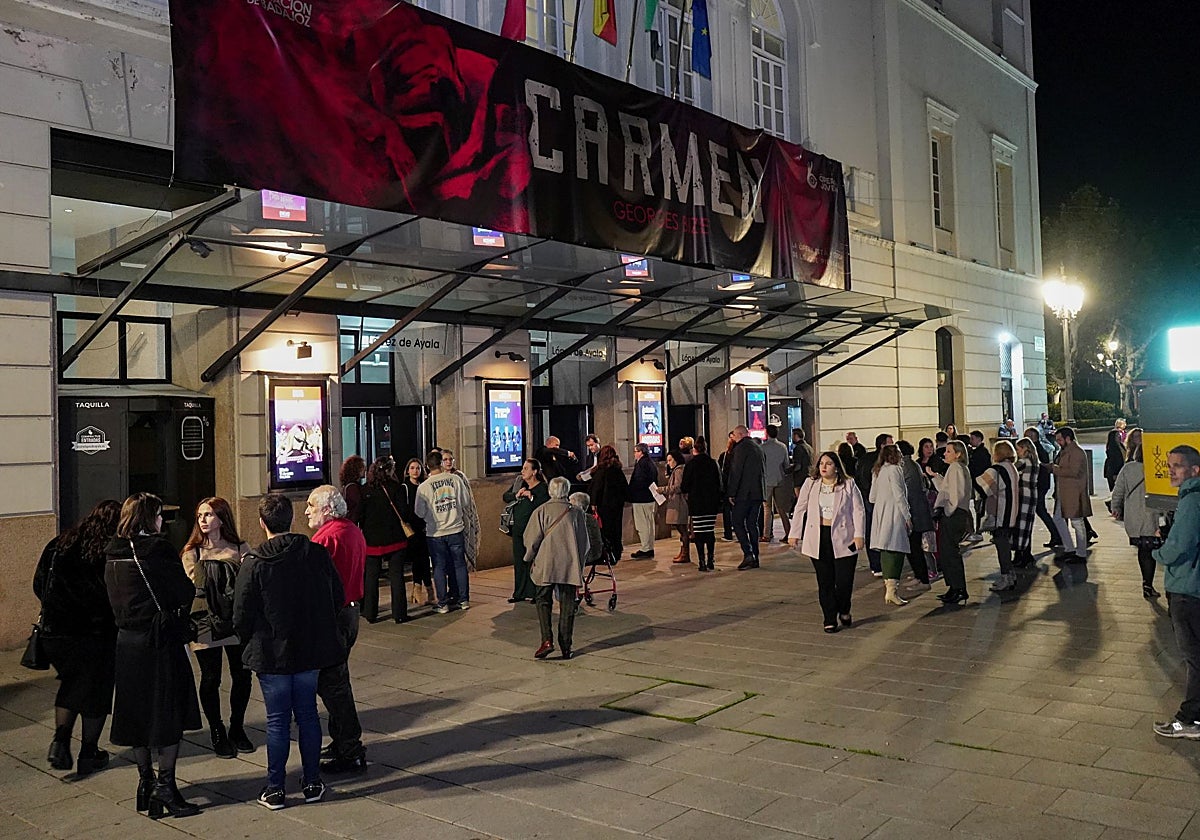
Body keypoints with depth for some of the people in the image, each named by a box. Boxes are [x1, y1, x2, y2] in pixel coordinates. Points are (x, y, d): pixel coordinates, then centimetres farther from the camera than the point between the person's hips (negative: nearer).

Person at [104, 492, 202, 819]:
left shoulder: (113, 555, 7)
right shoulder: (156, 549, -15)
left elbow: (114, 597, 14)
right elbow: (185, 591, -12)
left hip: (127, 641, 7)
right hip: (160, 641, -7)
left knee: (137, 712, 15)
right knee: (169, 713, 1)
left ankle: (145, 781, 24)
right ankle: (165, 786, 2)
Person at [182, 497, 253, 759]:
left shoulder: (240, 549, 5)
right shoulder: (192, 553, 5)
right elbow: (192, 588, 1)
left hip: (237, 621, 1)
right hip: (206, 626, -1)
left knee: (242, 676, 6)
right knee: (210, 679, 4)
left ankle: (237, 728, 26)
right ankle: (217, 733, 21)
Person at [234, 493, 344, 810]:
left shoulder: (254, 563, -14)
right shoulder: (317, 553, -5)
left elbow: (241, 615, -11)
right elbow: (338, 599, 1)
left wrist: (251, 641, 8)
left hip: (271, 653, -3)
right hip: (311, 651, 3)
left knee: (277, 720, 7)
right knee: (307, 714, 14)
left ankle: (275, 789, 15)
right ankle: (312, 783, 21)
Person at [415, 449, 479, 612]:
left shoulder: (423, 487, -11)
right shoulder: (456, 479, -6)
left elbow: (420, 513, -3)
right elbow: (466, 502, 2)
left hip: (435, 533, -2)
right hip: (456, 530, 2)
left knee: (439, 568, 7)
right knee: (460, 565, 12)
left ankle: (443, 603, 10)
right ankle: (464, 600, 17)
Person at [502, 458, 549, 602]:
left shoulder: (543, 487, -9)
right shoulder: (519, 481, 10)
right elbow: (505, 496, 10)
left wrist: (531, 497, -23)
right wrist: (516, 495, -8)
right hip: (518, 529, 6)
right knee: (518, 561, 12)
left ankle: (533, 593, 7)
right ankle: (519, 593, 21)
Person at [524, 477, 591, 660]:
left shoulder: (541, 511, -4)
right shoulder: (577, 513, 2)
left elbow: (531, 539, -4)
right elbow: (584, 542, 7)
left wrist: (531, 559, 12)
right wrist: (579, 563, 19)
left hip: (546, 565, -1)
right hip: (571, 567, 2)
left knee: (543, 601, 9)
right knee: (567, 606, 7)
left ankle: (546, 640, -6)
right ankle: (565, 647, 7)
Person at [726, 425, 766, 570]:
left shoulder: (741, 448, -10)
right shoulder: (758, 448, 16)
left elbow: (736, 471, -14)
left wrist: (731, 493, -12)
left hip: (744, 493, -8)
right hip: (758, 492, 8)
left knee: (738, 523, -3)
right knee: (752, 524, 11)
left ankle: (748, 554, -14)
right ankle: (754, 558, 11)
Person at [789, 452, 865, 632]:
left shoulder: (848, 485, 2)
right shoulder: (810, 484, 8)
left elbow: (859, 511, 0)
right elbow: (800, 509, 10)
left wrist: (859, 535, -10)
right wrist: (794, 534, 6)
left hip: (843, 539, -2)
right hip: (818, 539, 2)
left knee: (844, 580, -4)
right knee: (825, 582, 5)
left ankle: (844, 611, 25)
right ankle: (830, 620, 14)